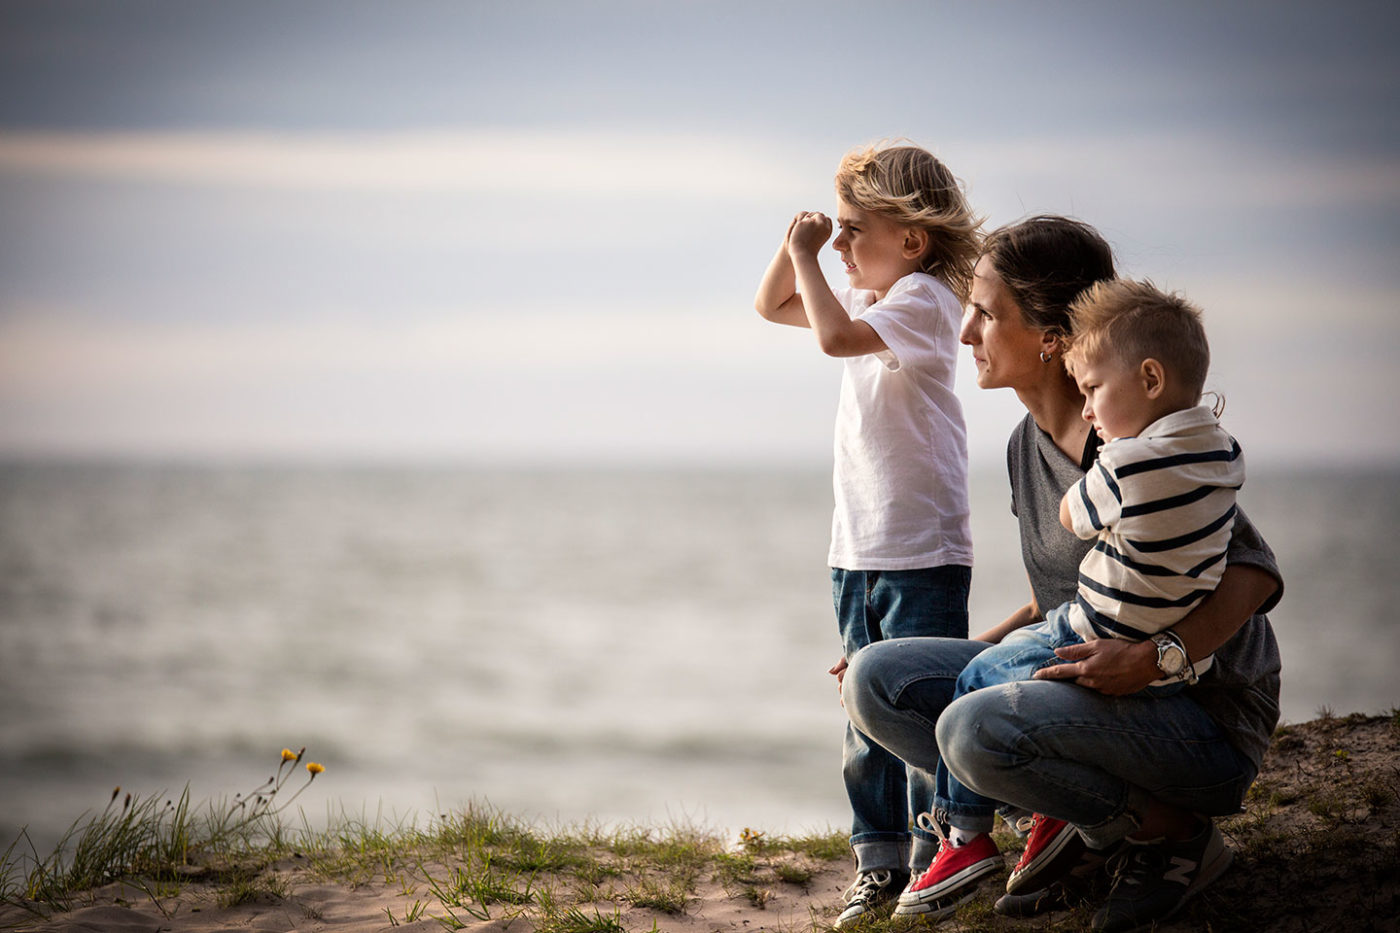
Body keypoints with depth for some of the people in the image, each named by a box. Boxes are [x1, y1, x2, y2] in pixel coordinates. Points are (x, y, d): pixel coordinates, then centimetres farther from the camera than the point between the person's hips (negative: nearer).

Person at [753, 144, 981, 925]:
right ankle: (881, 860, 19)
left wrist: (809, 258, -17)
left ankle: (937, 860, 2)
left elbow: (836, 335, -30)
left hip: (924, 552, -9)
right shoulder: (870, 299, 13)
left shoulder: (923, 298, -13)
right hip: (859, 550, 9)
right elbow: (773, 307, 25)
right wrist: (796, 247, 8)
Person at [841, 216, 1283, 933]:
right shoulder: (1028, 443, 9)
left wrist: (1159, 656, -31)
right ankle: (1061, 817, 1)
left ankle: (1169, 830, -8)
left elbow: (1254, 571, -18)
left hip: (1210, 721, -8)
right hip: (1090, 686, 8)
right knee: (876, 680, -3)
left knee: (977, 731, -32)